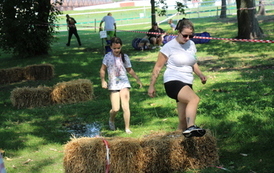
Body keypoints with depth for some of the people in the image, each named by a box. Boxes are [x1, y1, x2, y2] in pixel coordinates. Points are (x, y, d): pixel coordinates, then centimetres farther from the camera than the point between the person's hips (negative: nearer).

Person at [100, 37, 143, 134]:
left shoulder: (124, 57, 4)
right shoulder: (108, 57, -1)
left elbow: (130, 70, 16)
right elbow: (103, 69, 6)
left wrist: (137, 80, 11)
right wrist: (103, 81, -7)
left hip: (124, 84, 1)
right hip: (113, 85, -1)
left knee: (125, 106, -10)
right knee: (115, 109, -5)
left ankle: (127, 128, 1)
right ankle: (111, 120, 29)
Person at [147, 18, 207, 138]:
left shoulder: (191, 45, 12)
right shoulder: (169, 46, -6)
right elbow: (158, 67, 0)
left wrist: (200, 74, 4)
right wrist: (151, 86, 0)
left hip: (187, 84, 7)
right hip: (172, 82, -7)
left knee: (183, 120, 3)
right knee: (194, 99, -34)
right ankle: (191, 128, -49)